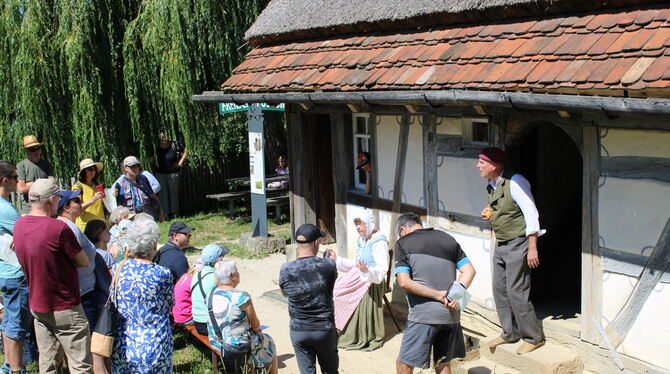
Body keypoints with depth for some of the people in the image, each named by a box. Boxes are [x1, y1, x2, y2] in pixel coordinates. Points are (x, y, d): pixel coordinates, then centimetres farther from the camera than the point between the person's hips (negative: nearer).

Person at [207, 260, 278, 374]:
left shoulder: (210, 295, -5)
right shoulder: (242, 297, -23)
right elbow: (256, 325, -11)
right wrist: (256, 327, 11)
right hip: (238, 348, -6)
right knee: (269, 342, 22)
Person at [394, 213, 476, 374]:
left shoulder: (403, 243, 1)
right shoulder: (447, 238, 14)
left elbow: (404, 282, -11)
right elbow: (469, 270, 9)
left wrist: (438, 295, -11)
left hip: (424, 314, -5)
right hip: (452, 314, 5)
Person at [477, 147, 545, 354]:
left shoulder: (514, 182, -17)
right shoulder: (491, 186, 9)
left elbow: (531, 214, -18)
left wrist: (532, 248, -20)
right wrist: (489, 214, 4)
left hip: (518, 244, -9)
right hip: (501, 244, 9)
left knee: (516, 292, -7)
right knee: (500, 290, 10)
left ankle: (533, 337, 8)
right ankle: (510, 333, 24)